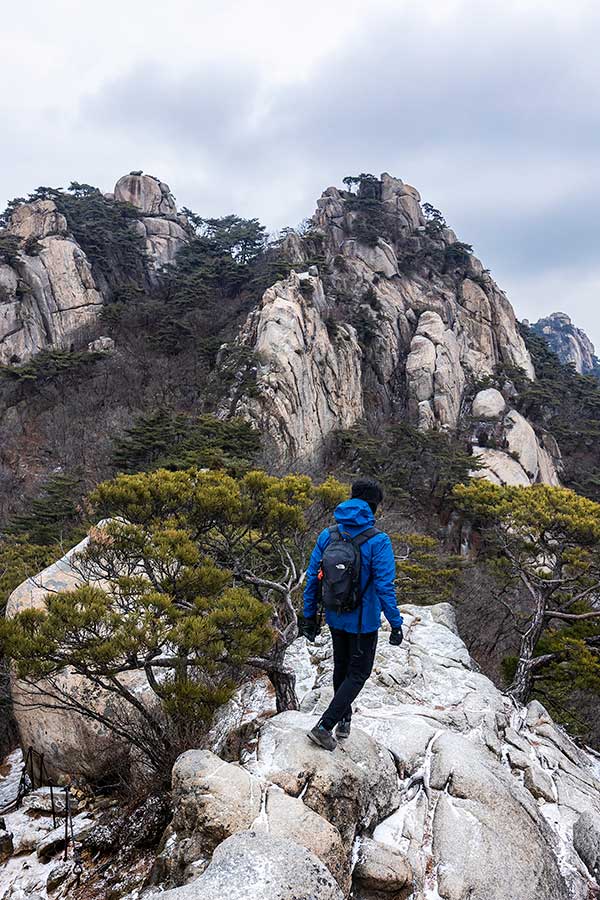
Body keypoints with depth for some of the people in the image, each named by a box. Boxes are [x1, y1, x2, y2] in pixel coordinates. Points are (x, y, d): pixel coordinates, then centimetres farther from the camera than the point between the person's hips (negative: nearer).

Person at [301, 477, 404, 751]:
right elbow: (385, 587, -20)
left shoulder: (327, 535, -5)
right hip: (364, 622, -5)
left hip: (335, 618, 5)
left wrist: (309, 616, 9)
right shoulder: (377, 541, -20)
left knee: (341, 667, 24)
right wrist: (396, 623, -10)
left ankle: (344, 720, 40)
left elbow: (312, 577, -1)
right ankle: (324, 726, 1)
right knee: (358, 673, 10)